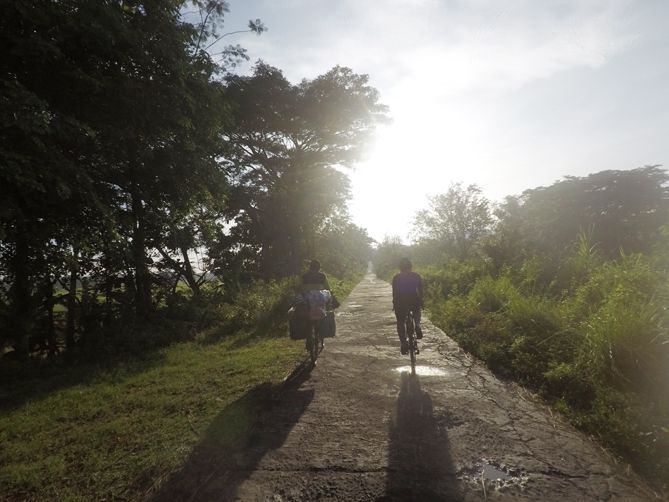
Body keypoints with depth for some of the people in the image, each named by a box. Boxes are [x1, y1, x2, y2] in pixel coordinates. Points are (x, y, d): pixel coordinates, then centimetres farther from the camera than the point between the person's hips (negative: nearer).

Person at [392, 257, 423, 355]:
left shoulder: (396, 277, 1)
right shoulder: (417, 276, 5)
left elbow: (394, 292, 1)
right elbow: (420, 291, 7)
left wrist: (394, 304, 11)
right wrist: (421, 302, 17)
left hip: (401, 303, -1)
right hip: (414, 302, 2)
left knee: (400, 323, 15)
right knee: (417, 310, 35)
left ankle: (403, 343, 3)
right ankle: (417, 326, 11)